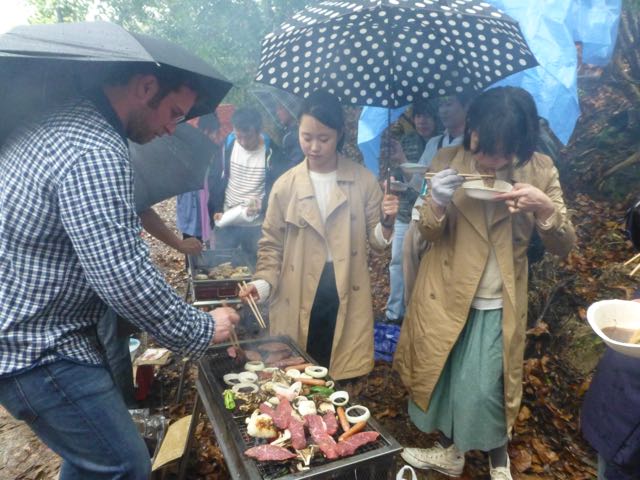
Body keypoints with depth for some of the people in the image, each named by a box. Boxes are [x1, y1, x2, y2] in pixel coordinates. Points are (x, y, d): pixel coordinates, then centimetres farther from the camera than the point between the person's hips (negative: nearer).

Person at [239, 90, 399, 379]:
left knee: (343, 380, 12)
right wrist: (263, 284, -11)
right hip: (298, 303, 0)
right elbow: (272, 245, 3)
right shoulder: (285, 185, -1)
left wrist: (387, 224, -16)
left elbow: (376, 241, 5)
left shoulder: (363, 180, -1)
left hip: (347, 299, 0)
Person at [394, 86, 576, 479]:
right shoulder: (447, 161, -7)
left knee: (483, 388, 2)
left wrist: (546, 208, -26)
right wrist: (437, 203, -26)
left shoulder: (540, 169, -7)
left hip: (497, 304, -1)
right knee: (440, 378, 14)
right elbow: (429, 233, -4)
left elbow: (564, 245, -5)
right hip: (445, 294, 2)